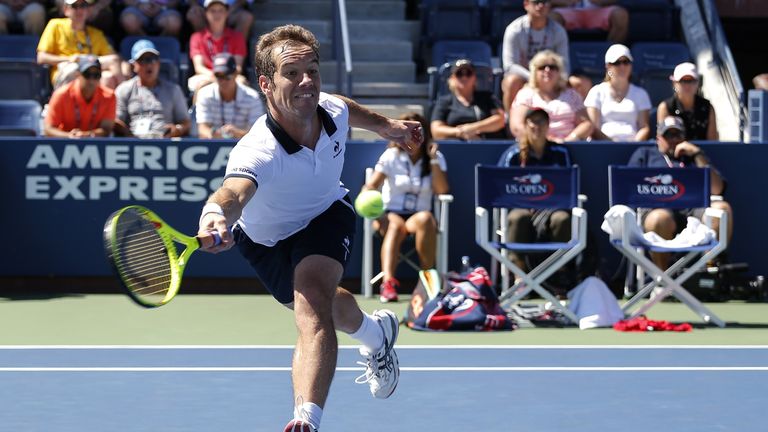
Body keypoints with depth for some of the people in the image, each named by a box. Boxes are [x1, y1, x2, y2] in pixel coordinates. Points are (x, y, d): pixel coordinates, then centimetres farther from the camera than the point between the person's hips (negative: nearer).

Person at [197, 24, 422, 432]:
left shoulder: (331, 109, -27)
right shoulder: (258, 153, -45)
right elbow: (233, 192, -68)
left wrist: (385, 125, 16)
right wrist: (216, 215, -91)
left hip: (327, 215, 0)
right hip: (267, 240, 0)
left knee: (312, 309, -28)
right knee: (323, 307, 25)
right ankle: (376, 332, 60)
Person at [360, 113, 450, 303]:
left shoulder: (436, 158, 9)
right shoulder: (392, 156, 5)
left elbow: (441, 190, -5)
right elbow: (372, 185, -5)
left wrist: (433, 160, -7)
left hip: (419, 216, 1)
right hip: (390, 214, -1)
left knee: (425, 219, -36)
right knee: (396, 225, -38)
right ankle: (388, 282, -55)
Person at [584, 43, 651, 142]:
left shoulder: (640, 93, 21)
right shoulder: (597, 92, 15)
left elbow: (645, 127, 11)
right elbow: (593, 128, 4)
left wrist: (634, 143, -10)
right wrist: (611, 142, -13)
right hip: (603, 146, -1)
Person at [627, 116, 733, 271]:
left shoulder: (694, 156, 33)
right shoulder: (644, 153, 31)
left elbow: (717, 189, 17)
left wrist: (698, 154, 14)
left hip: (695, 209, 2)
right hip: (660, 208, -2)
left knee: (722, 208, -32)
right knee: (659, 218, -41)